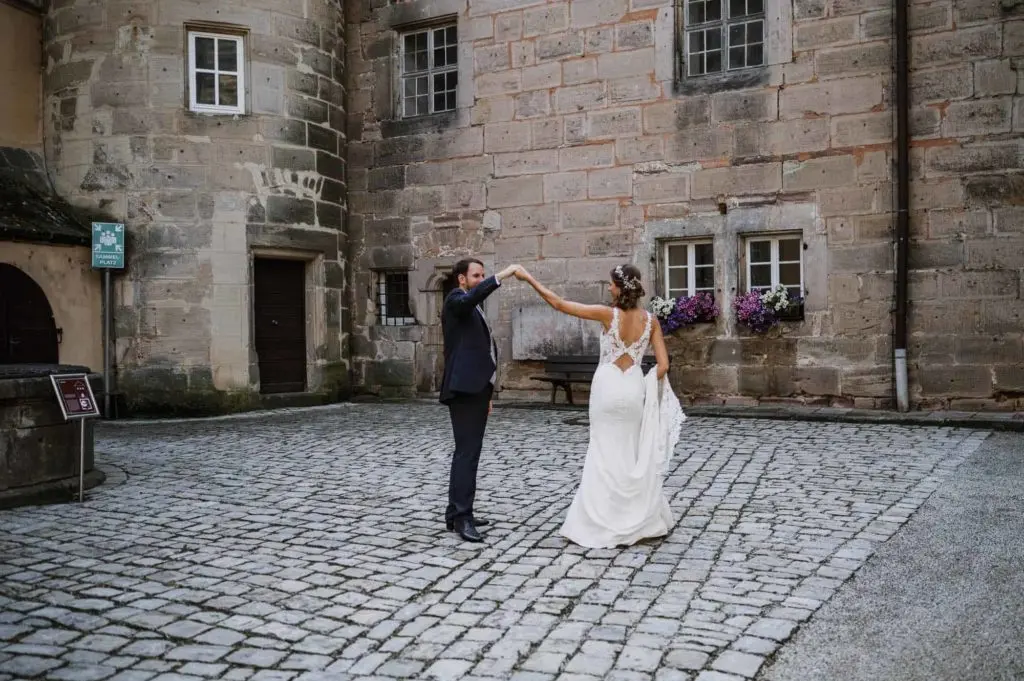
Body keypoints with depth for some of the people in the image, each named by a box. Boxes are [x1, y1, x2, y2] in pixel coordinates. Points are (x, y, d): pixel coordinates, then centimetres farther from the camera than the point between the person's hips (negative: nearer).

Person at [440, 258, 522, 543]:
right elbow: (470, 298, -31)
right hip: (463, 389, -10)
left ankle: (456, 513, 17)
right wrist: (501, 276, -34)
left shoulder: (474, 311, 23)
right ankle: (462, 516, -12)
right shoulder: (455, 300, -4)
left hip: (475, 389, 10)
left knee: (467, 452, 11)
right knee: (467, 452, -13)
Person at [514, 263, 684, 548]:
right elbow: (663, 365, -4)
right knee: (635, 455, 16)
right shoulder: (650, 320, -2)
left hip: (608, 388, -4)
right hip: (634, 388, 4)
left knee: (606, 455, 5)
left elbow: (558, 304, -10)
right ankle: (642, 520, 22)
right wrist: (649, 389, 13)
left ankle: (604, 524, 9)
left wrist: (529, 278, -2)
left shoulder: (607, 314, -12)